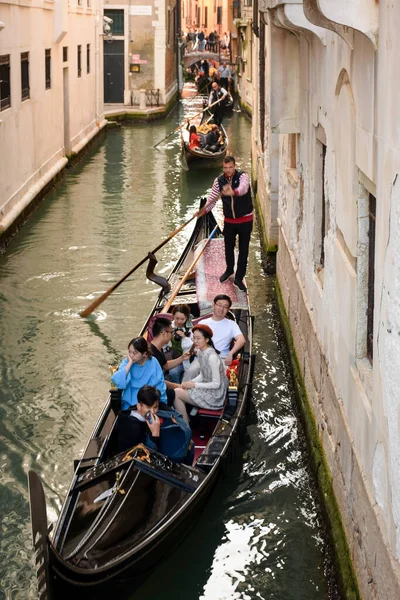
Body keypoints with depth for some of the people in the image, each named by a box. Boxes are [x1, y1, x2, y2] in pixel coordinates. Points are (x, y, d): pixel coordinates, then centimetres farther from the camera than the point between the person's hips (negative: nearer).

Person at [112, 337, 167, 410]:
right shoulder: (126, 363, -2)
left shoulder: (153, 362, 1)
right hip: (131, 405, -2)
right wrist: (130, 363, -16)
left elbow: (160, 386, 5)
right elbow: (118, 382, -20)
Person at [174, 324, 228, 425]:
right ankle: (186, 421, 15)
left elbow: (216, 384, -23)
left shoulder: (212, 357, -26)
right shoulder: (200, 352, 2)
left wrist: (194, 385, -19)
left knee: (176, 393, -9)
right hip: (207, 389, 9)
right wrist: (190, 383, -4)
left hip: (214, 397, -9)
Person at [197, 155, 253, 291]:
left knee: (243, 250, 3)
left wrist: (233, 192, -61)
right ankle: (229, 270, 44)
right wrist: (204, 210, -18)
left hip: (245, 220, -3)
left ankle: (239, 279, 14)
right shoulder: (219, 181, -5)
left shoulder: (243, 176, -17)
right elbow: (212, 197, -1)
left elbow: (243, 188, -40)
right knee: (228, 247, 18)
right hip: (229, 220, 3)